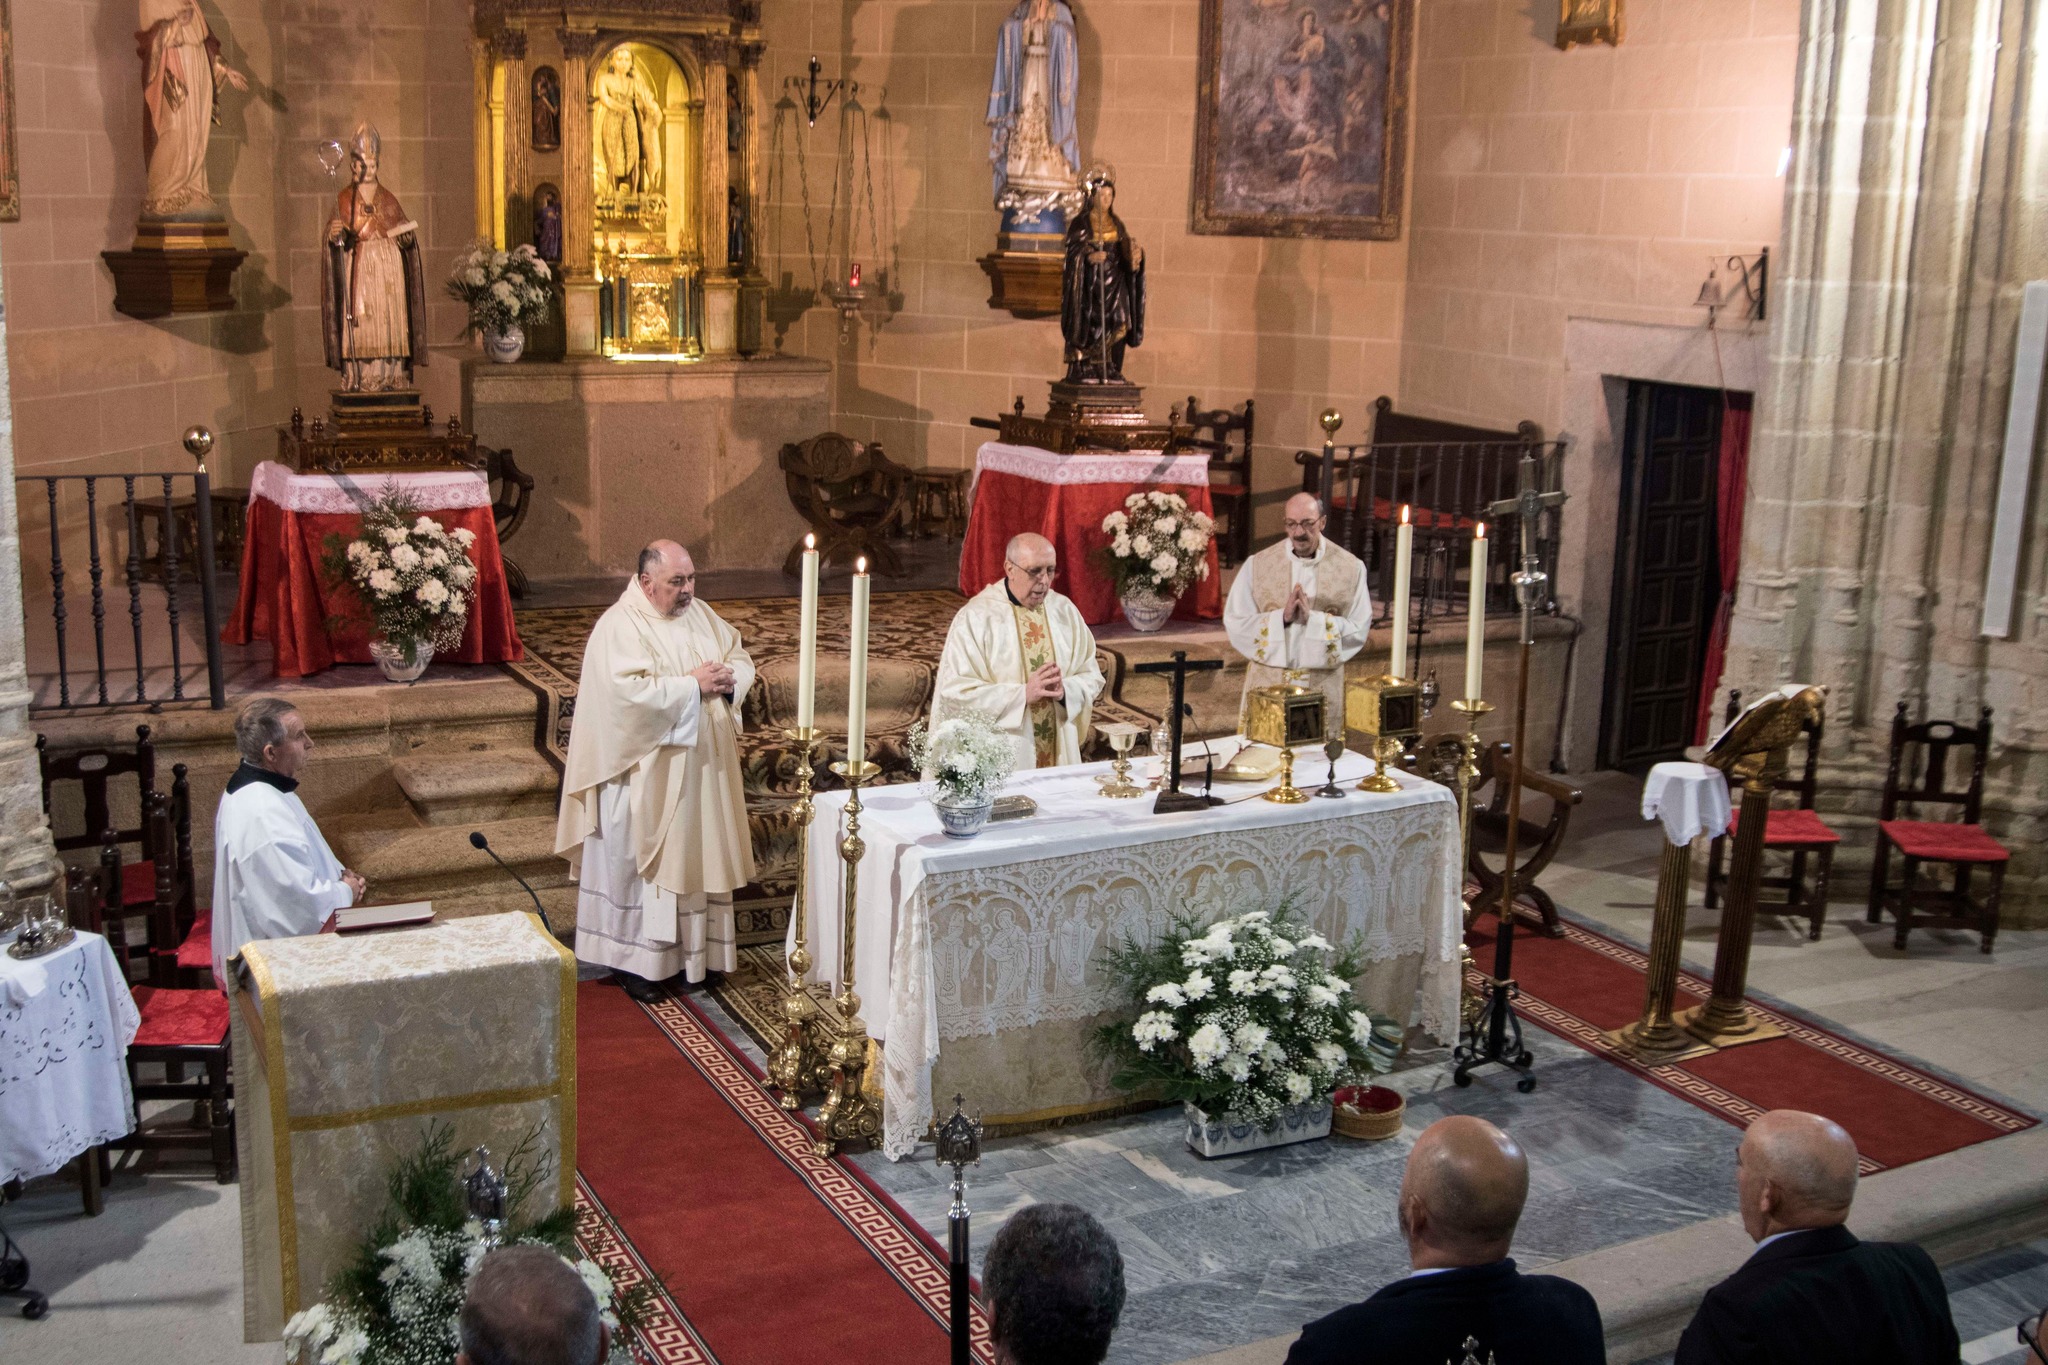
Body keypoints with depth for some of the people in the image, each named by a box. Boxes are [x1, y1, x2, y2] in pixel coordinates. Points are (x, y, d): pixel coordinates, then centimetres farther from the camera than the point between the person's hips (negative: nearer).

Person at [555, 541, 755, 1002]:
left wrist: (729, 679, -8)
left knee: (698, 856, 13)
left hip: (702, 769, 7)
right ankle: (632, 959, 12)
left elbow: (742, 659, 14)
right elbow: (629, 692, -26)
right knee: (641, 858, 2)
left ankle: (696, 952, 25)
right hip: (646, 774, -7)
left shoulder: (701, 614, 9)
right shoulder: (619, 626, -14)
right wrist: (692, 684, -21)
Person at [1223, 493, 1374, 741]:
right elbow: (1235, 622, -5)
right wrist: (1281, 618, -18)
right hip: (1268, 685, 0)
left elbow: (1359, 629, -3)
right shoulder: (1257, 565, 0)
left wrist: (1313, 618, -17)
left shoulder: (1350, 568, 0)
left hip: (1324, 689, 0)